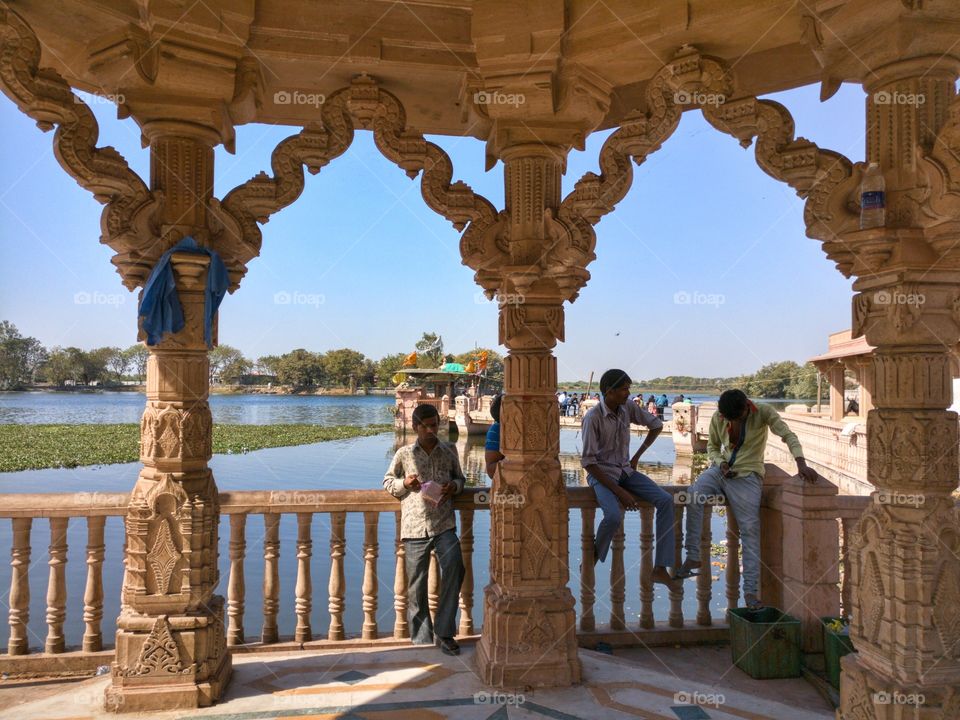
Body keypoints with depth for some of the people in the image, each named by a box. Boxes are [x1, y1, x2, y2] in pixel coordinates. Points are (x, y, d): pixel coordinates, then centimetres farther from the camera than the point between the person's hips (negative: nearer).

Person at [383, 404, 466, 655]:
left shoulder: (449, 450, 8)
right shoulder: (404, 454, 5)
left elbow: (460, 477, 20)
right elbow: (387, 482, 13)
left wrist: (454, 486, -3)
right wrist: (404, 484, -8)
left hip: (444, 525, 0)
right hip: (415, 528, 0)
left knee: (454, 568, -19)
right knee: (416, 586, 5)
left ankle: (444, 632, -5)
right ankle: (422, 640, 20)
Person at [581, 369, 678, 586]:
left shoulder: (629, 408, -2)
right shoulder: (593, 417, -18)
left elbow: (656, 424, 16)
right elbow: (588, 462, -18)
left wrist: (637, 456, 8)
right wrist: (619, 491, -22)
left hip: (626, 470, 6)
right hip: (601, 473, -6)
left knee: (666, 500, -15)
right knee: (614, 516, -32)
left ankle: (660, 569, -13)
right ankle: (594, 557, 0)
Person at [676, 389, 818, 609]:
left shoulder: (763, 412, -10)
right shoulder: (718, 418, 0)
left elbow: (788, 435, -16)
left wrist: (801, 464, -31)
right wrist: (721, 463, -10)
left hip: (748, 475, -3)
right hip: (722, 470, 3)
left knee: (750, 529, -12)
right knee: (693, 495, -25)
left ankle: (750, 591, -6)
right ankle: (693, 556, -18)